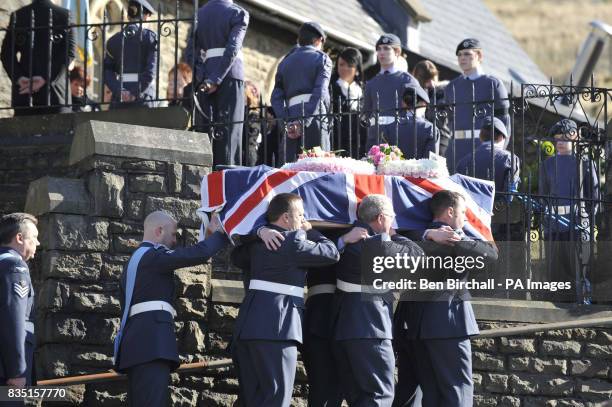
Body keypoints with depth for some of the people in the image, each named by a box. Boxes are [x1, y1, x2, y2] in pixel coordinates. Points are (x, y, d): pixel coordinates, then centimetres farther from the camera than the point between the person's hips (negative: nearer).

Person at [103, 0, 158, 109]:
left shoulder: (114, 39, 10)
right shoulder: (150, 37, -1)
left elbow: (107, 71, 1)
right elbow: (151, 71, -10)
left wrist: (119, 91, -9)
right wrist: (135, 93, -12)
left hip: (120, 99, 3)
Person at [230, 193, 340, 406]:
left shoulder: (258, 240, 15)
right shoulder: (293, 240, -9)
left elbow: (238, 258, 32)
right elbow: (332, 253, -4)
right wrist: (310, 232, 11)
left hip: (248, 325, 8)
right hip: (276, 328, -8)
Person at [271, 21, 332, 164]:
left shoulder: (285, 62, 20)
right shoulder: (322, 58, 7)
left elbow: (276, 97, 9)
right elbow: (320, 92, -7)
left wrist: (287, 122, -1)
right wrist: (305, 122, -12)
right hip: (314, 118, -4)